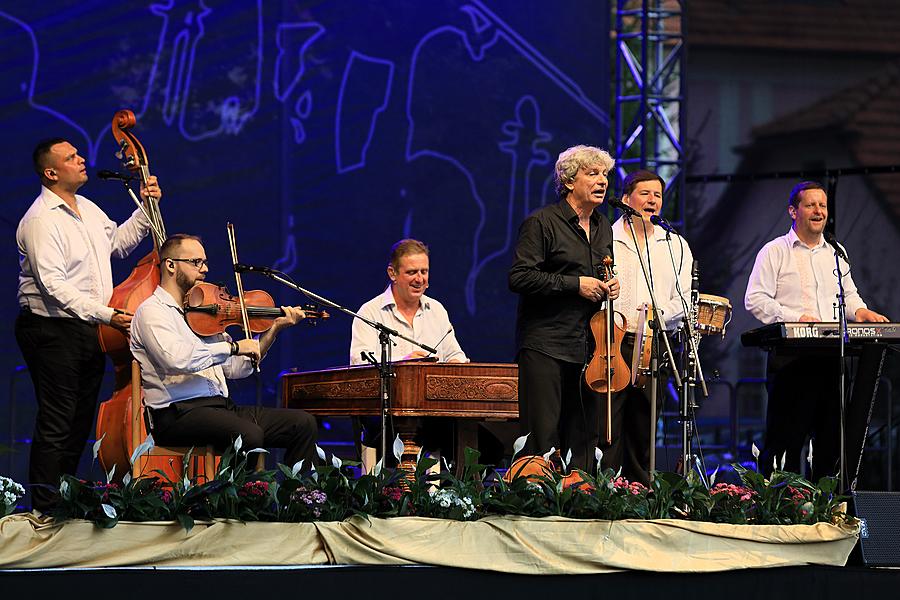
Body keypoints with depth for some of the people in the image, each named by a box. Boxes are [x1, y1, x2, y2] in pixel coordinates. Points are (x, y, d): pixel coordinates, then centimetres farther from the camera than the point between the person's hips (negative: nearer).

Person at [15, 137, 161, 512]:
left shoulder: (87, 209, 13)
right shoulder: (41, 221, -16)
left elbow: (119, 243, 30)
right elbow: (53, 285, -24)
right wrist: (105, 315, -28)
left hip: (88, 329, 9)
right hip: (52, 331, -9)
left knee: (80, 423, 13)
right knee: (55, 425, -8)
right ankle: (45, 510, -5)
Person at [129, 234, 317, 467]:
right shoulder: (152, 311, -2)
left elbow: (235, 368, 17)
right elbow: (177, 359, -22)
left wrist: (274, 329, 11)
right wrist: (233, 346, -17)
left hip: (221, 407, 8)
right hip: (177, 413, -8)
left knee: (303, 423, -6)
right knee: (248, 434, -35)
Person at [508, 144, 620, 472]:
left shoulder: (603, 227, 16)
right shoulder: (541, 222, -6)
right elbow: (519, 278, -14)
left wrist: (610, 286, 7)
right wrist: (575, 284, -16)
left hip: (588, 346, 7)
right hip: (545, 345, -7)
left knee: (584, 435, 7)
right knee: (543, 437, -8)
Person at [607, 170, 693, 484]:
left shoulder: (676, 245, 15)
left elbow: (685, 298, 10)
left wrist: (661, 313, -10)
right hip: (611, 343, -3)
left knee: (643, 431, 8)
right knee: (607, 429, -9)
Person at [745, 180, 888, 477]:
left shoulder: (835, 254, 20)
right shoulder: (775, 252, 1)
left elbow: (849, 295, 24)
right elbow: (755, 299, -7)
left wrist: (861, 311, 0)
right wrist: (797, 318, -18)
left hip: (832, 357, 6)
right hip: (790, 358, -6)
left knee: (831, 437, 5)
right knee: (785, 438, -7)